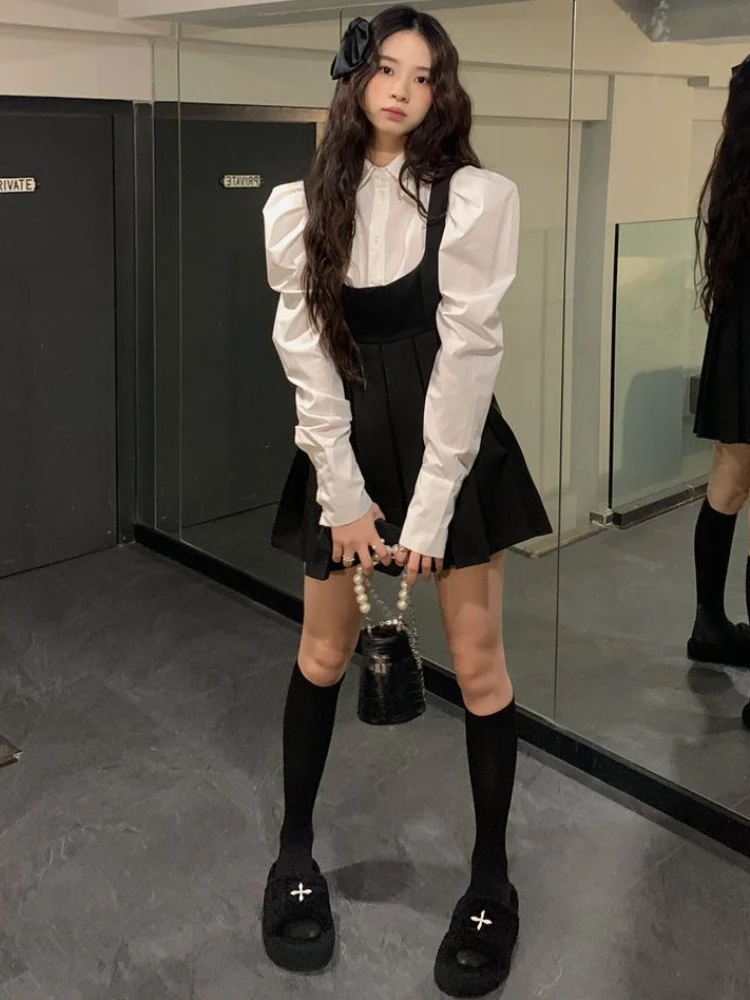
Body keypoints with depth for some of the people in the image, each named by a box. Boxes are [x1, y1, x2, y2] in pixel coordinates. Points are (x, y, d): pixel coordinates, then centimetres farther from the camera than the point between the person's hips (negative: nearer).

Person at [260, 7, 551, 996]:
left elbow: (467, 349, -13)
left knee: (478, 661, 3)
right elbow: (307, 352, -4)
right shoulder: (301, 206, 0)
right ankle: (295, 853, 28)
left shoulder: (477, 198, -8)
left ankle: (492, 879, 19)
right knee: (323, 651, 10)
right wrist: (343, 496, -9)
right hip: (345, 444, 2)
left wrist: (429, 509, -16)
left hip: (454, 440, -2)